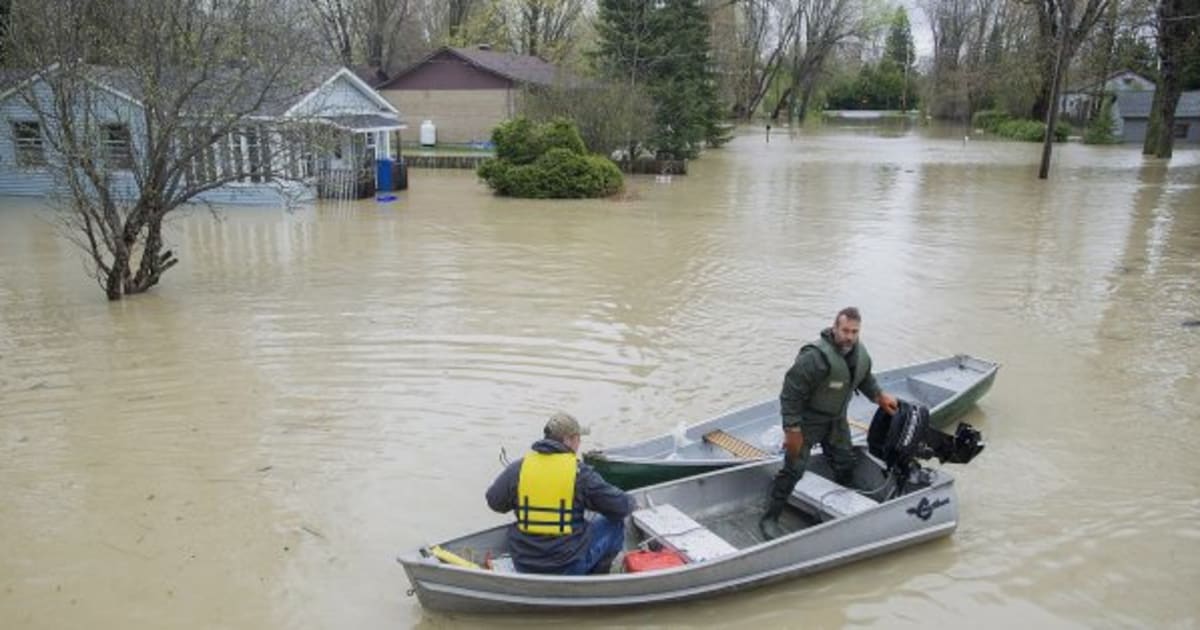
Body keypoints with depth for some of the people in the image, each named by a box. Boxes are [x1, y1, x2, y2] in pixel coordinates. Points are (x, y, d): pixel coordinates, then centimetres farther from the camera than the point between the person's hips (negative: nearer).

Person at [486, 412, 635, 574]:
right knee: (615, 524, 15)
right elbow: (621, 507, -7)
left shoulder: (518, 468, -4)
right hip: (570, 568, -4)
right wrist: (629, 502, 17)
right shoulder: (580, 472, -12)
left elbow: (494, 502, 11)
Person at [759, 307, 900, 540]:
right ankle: (769, 519, 4)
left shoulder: (860, 353, -5)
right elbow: (791, 393, -29)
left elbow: (865, 378, 21)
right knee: (793, 469, -8)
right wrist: (792, 430, -28)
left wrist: (879, 396, 11)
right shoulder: (816, 356, -32)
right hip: (807, 420, -7)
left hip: (837, 419, 8)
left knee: (845, 464, 20)